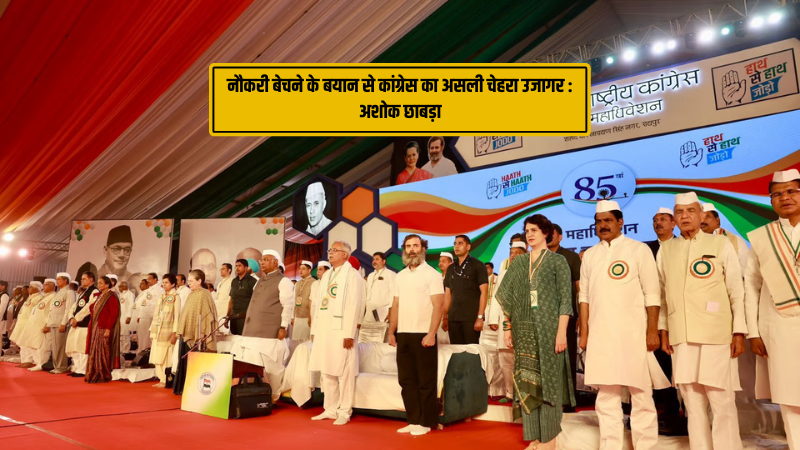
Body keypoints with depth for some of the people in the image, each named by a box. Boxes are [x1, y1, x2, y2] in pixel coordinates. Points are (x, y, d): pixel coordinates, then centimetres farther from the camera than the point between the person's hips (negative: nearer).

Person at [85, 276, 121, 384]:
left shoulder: (111, 296, -11)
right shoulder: (100, 296, 16)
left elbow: (114, 314, -18)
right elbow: (93, 309, 27)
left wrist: (108, 329, -22)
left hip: (105, 329, -9)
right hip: (96, 328, 9)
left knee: (103, 353, -4)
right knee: (95, 353, 10)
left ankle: (104, 377, 4)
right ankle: (95, 375, 18)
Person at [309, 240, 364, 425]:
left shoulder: (353, 275, -5)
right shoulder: (326, 275, 18)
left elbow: (354, 306, -13)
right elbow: (319, 303, 17)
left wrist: (349, 333, -18)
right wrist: (314, 329, 12)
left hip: (341, 331, -7)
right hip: (324, 330, 8)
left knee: (344, 373, -1)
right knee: (326, 372, 11)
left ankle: (344, 412, 8)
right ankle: (330, 409, 21)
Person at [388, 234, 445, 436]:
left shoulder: (431, 274, -4)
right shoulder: (400, 276, 13)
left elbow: (438, 306, -10)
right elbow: (395, 306, 15)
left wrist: (431, 334, -17)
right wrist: (391, 332, 8)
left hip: (423, 334, -6)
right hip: (403, 335, 6)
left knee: (425, 381, 2)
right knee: (406, 380, 9)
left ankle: (426, 422, 12)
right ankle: (413, 420, 20)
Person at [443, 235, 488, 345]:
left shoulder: (477, 265, 0)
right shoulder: (451, 268, 15)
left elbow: (484, 292, -6)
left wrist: (480, 317, -13)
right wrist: (445, 317, 9)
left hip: (472, 317, -5)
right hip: (453, 317, 5)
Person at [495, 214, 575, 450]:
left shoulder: (557, 261, 0)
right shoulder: (519, 263, 12)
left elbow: (565, 299, -6)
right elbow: (508, 298, 12)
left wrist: (562, 332, -14)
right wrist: (507, 328, 6)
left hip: (548, 329, -4)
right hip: (524, 330, 4)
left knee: (548, 381, 0)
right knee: (526, 382, 4)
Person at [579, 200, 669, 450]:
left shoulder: (639, 249, 1)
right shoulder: (590, 255, 11)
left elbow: (652, 294, -3)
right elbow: (585, 297, 10)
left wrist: (652, 331, -9)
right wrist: (584, 333, 6)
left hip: (633, 334, -3)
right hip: (600, 336, 3)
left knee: (641, 395, 3)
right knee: (606, 397, 8)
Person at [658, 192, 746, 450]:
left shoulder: (721, 244, 2)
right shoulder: (665, 249, 10)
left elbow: (737, 291, 0)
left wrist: (739, 332, -4)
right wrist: (663, 329, 8)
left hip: (716, 335, -3)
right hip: (681, 337, 3)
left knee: (722, 401, -1)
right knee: (692, 402, 8)